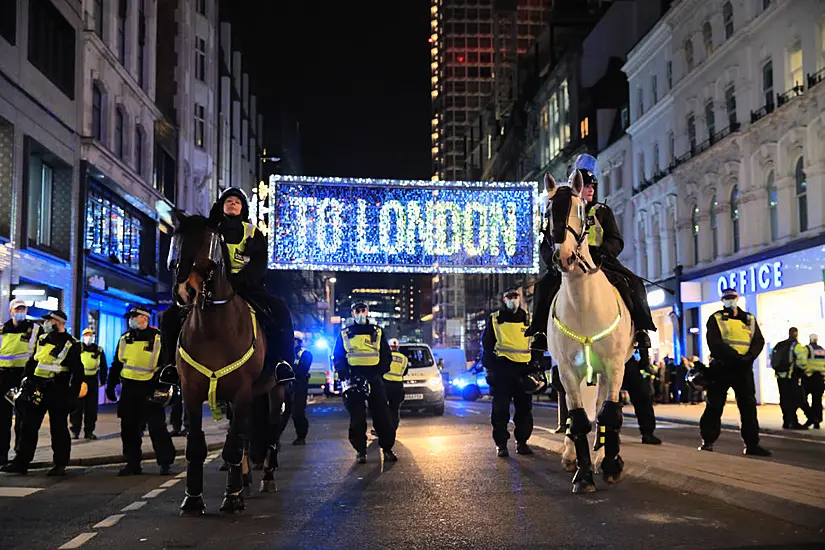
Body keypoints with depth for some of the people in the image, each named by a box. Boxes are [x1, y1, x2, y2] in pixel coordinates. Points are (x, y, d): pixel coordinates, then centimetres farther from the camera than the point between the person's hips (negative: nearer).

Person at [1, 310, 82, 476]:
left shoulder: (71, 345, -7)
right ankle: (21, 462, 10)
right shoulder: (42, 339, 11)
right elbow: (31, 362, 17)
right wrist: (26, 384, 11)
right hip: (36, 389, 6)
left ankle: (60, 464, 12)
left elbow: (77, 372, -8)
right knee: (28, 426, 5)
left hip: (58, 392, -6)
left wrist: (72, 395, -12)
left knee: (58, 428, 3)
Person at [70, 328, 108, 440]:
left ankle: (89, 431, 11)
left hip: (92, 381, 3)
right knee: (77, 406, -1)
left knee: (92, 407, 4)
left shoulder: (99, 350, 10)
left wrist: (103, 381, 11)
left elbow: (103, 367, 16)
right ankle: (75, 431, 7)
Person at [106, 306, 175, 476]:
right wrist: (110, 386, 11)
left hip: (150, 390, -5)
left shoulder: (158, 338, -5)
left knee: (157, 428, -1)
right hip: (129, 390, 5)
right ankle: (133, 463, 17)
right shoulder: (125, 339, 10)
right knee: (129, 428, 8)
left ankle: (165, 463, 8)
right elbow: (116, 364, 16)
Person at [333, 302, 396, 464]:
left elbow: (386, 355, 13)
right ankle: (360, 450, 6)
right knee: (357, 417, -2)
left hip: (374, 378, 0)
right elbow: (337, 358, 11)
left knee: (382, 414, -3)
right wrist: (345, 375, -5)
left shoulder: (377, 332, 13)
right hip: (354, 379, 0)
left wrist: (379, 372, -1)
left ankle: (387, 448, 5)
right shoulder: (345, 334, 13)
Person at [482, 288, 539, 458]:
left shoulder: (528, 320, 12)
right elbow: (486, 345, 5)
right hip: (502, 369, -3)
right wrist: (490, 368, -4)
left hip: (524, 369, 3)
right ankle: (501, 444, 4)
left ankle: (522, 442, 16)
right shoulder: (494, 319, 5)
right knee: (501, 408, -2)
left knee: (524, 408, 6)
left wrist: (536, 367, 8)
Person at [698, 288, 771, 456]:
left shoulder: (750, 320, 14)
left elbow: (759, 341, 5)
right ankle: (708, 441, 6)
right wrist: (735, 356, -21)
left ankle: (752, 443, 9)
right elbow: (715, 343, -11)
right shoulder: (715, 319, 3)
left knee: (748, 406, 4)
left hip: (743, 369, 3)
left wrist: (749, 357, -15)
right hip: (721, 368, -3)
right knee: (714, 406, -1)